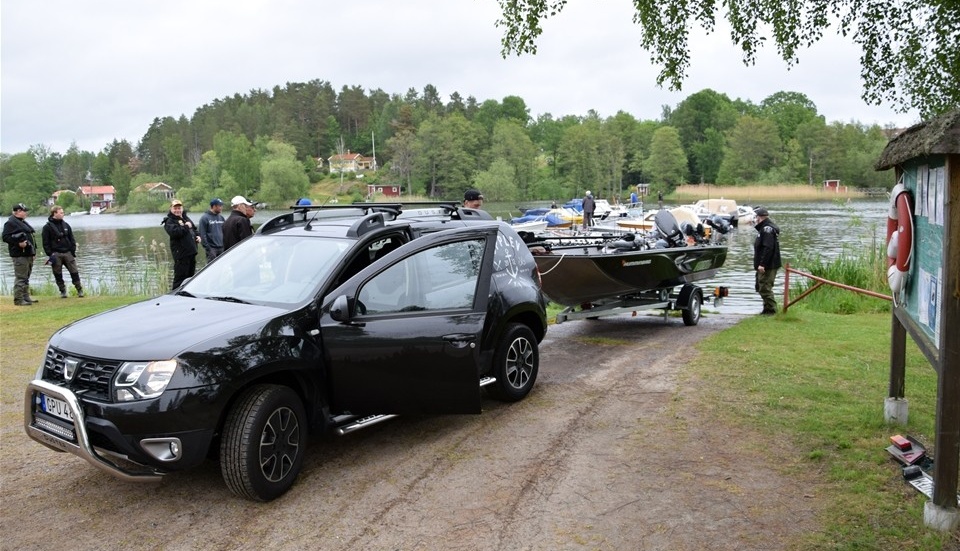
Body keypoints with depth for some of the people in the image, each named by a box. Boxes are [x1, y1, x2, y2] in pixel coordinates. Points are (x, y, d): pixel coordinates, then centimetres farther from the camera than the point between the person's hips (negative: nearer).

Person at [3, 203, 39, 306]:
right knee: (20, 277, -9)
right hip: (20, 255, -10)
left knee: (26, 277, 15)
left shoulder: (23, 222, 20)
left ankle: (26, 297, 23)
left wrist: (33, 250, 20)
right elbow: (5, 237, -17)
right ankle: (18, 300, -6)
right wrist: (18, 243, -26)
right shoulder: (10, 223, -9)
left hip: (28, 254, 10)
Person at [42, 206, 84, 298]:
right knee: (58, 274, 4)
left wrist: (73, 252, 4)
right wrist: (49, 255, -10)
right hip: (56, 254, -3)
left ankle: (79, 290, 6)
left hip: (68, 252, 3)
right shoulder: (47, 227, -3)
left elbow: (72, 239, 12)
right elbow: (46, 243, -5)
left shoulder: (66, 225, 10)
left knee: (74, 272, -1)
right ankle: (62, 291, 14)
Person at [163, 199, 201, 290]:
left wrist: (197, 235, 10)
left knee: (191, 275, 16)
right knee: (180, 276, -8)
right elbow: (174, 232, -25)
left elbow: (194, 229, 30)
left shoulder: (186, 218, 18)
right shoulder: (169, 221, -6)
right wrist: (186, 227, -15)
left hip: (191, 252, 8)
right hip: (181, 253, -8)